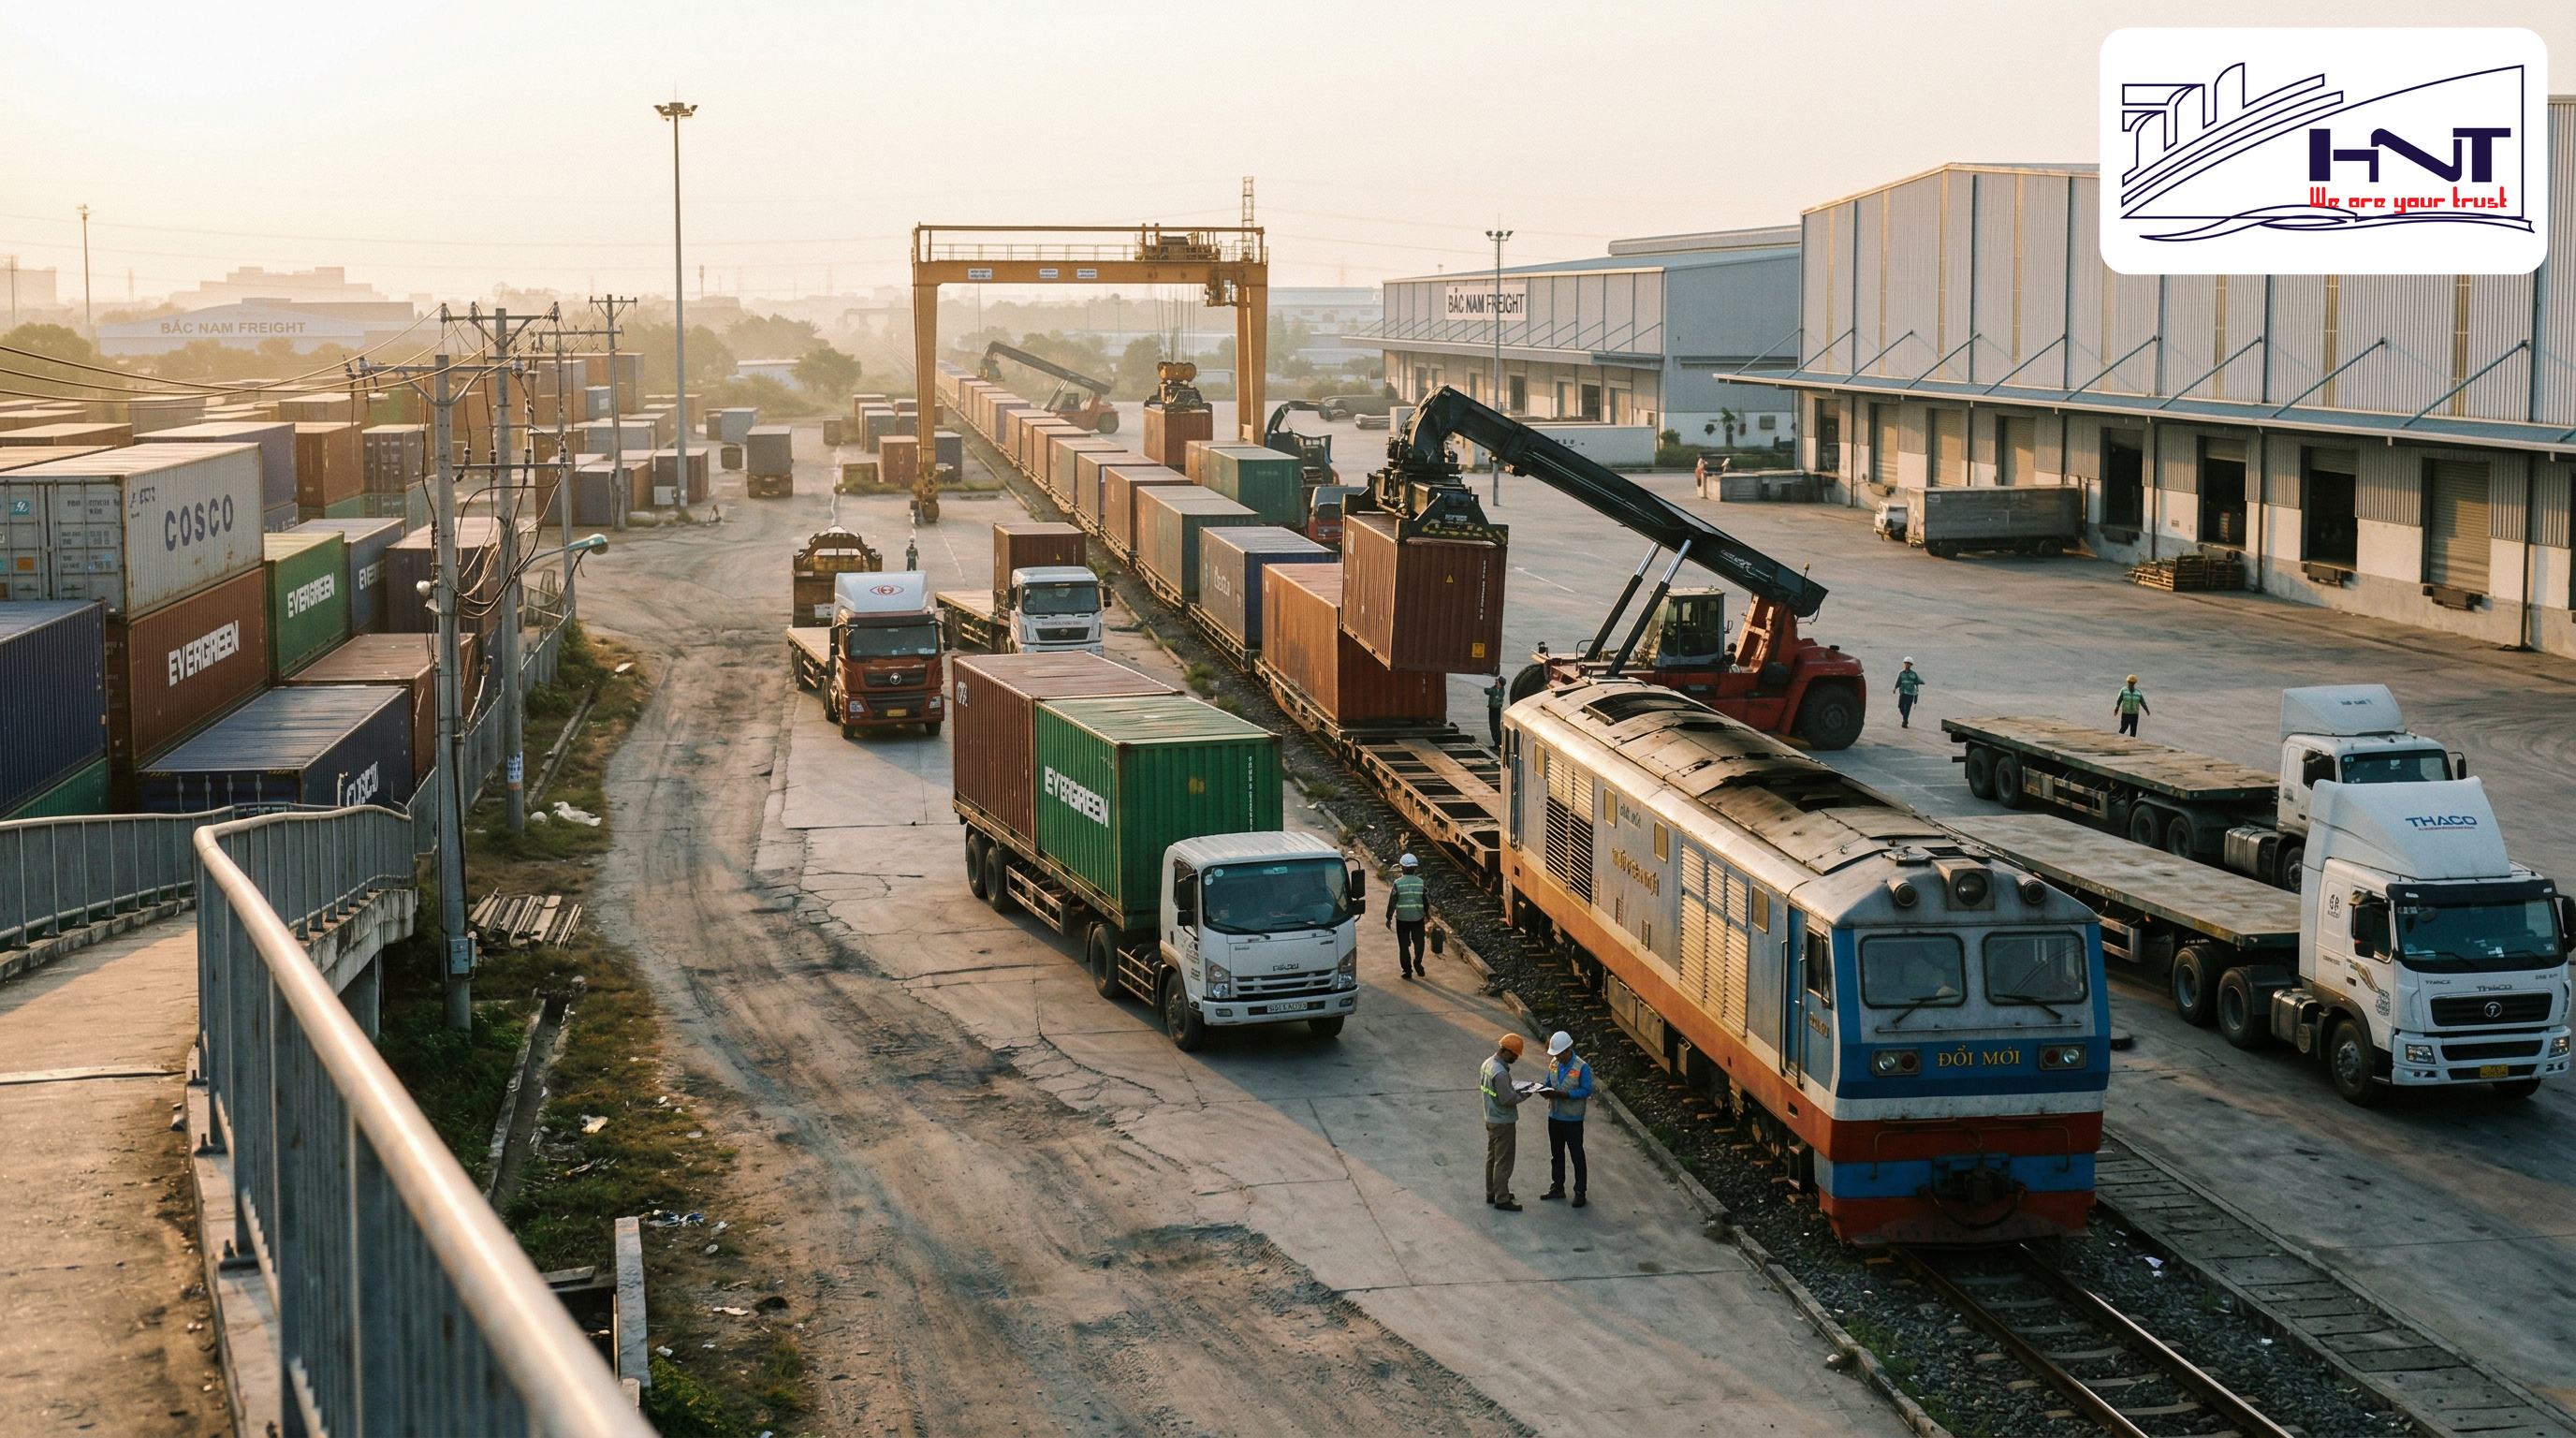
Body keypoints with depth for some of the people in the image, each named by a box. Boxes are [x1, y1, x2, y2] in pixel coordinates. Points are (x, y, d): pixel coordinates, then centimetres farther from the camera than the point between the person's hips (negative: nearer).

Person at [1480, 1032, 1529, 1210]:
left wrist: (1514, 1088, 9)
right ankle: (1502, 1199, 6)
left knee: (1492, 1157, 19)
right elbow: (1507, 1099, -26)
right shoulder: (1500, 1073, -28)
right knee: (1504, 1161, 0)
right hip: (1503, 1123, -10)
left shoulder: (1487, 1064, 2)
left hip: (1491, 1120, 10)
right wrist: (1524, 1094, -10)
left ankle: (1492, 1193, 30)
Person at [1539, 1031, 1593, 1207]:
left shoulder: (1582, 1067, -18)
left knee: (1577, 1156, 1)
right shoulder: (1554, 1063, 2)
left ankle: (1580, 1193, 9)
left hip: (1572, 1119, -7)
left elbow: (1587, 1090, -18)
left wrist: (1564, 1094, -27)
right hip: (1555, 1116, 7)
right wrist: (1546, 1091, -13)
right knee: (1556, 1154, 16)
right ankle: (1557, 1188, 29)